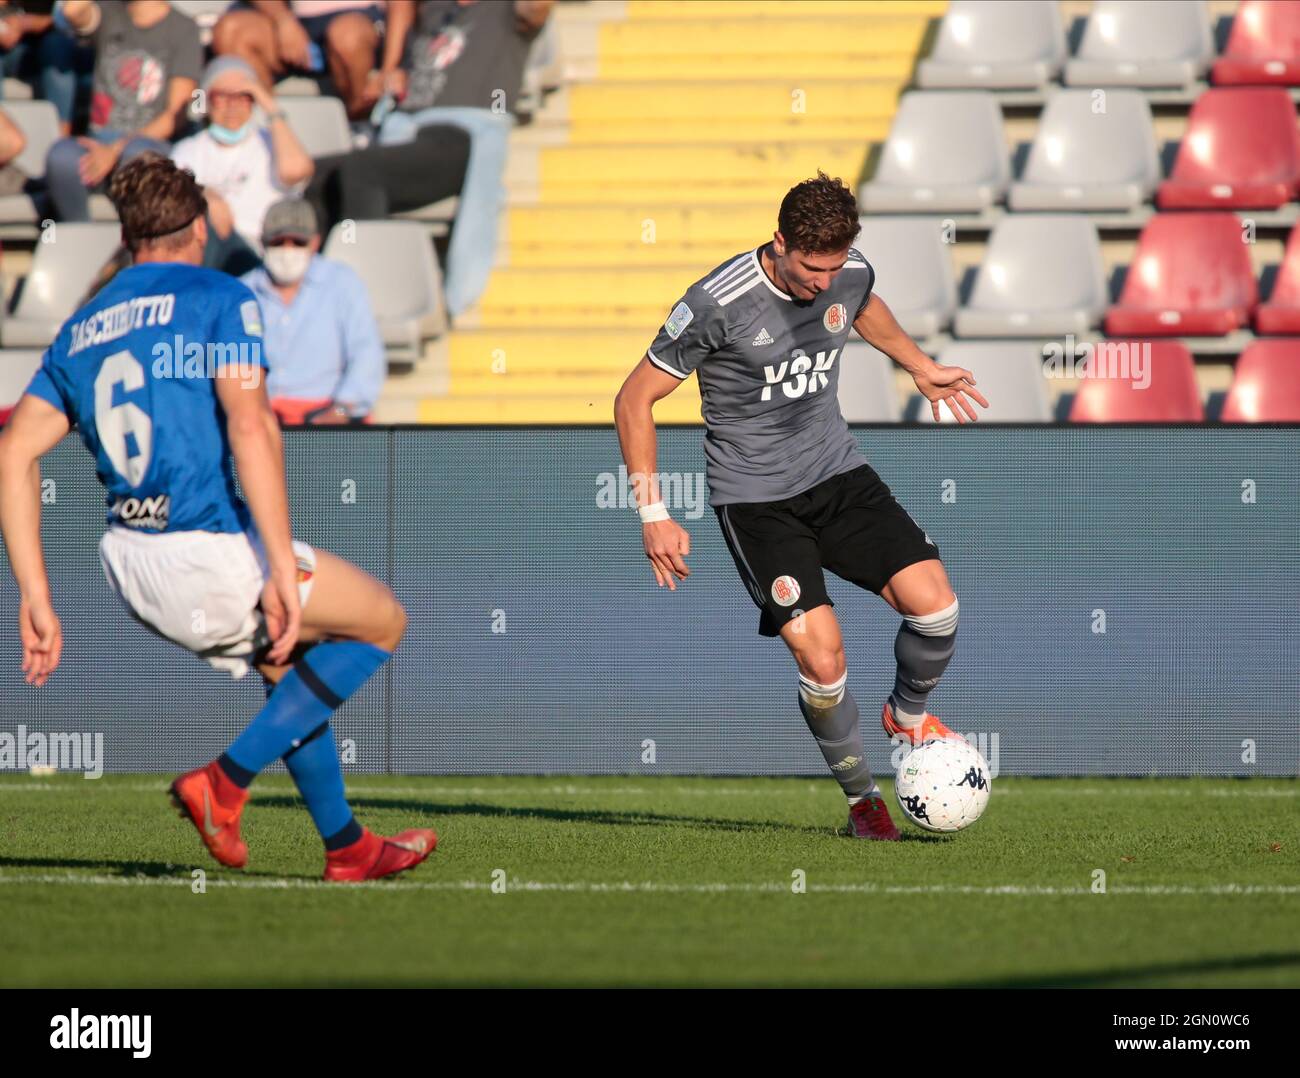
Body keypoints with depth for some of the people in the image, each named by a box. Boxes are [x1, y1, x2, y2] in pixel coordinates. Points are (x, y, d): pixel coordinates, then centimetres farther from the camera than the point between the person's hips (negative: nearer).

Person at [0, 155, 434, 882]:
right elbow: (249, 424, -17)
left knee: (293, 669, 28)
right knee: (383, 622, 12)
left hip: (129, 562, 7)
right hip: (210, 551, -7)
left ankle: (349, 848, 31)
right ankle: (227, 781, 2)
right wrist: (283, 568, -21)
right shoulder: (219, 299, -2)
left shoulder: (83, 329, 16)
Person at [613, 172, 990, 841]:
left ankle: (907, 714, 19)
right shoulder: (719, 303, -20)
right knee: (820, 652, -19)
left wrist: (921, 368, 34)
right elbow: (635, 400, -11)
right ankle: (862, 800, 5)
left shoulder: (849, 275, -4)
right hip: (754, 496, -5)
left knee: (934, 603, -14)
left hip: (837, 472, 5)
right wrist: (653, 515, -12)